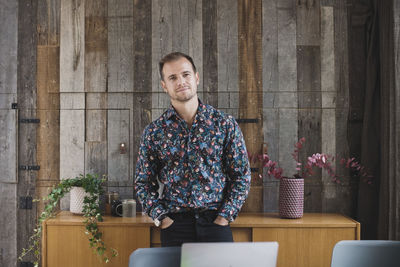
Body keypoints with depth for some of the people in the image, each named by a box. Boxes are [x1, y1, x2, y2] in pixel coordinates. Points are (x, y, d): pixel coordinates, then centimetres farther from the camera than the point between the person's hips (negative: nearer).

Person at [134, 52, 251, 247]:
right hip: (174, 226, 0)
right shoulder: (154, 132, 3)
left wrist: (224, 216, -5)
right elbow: (143, 183, 8)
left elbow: (241, 175, 3)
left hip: (215, 222, 0)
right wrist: (161, 218, -4)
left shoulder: (225, 124, 1)